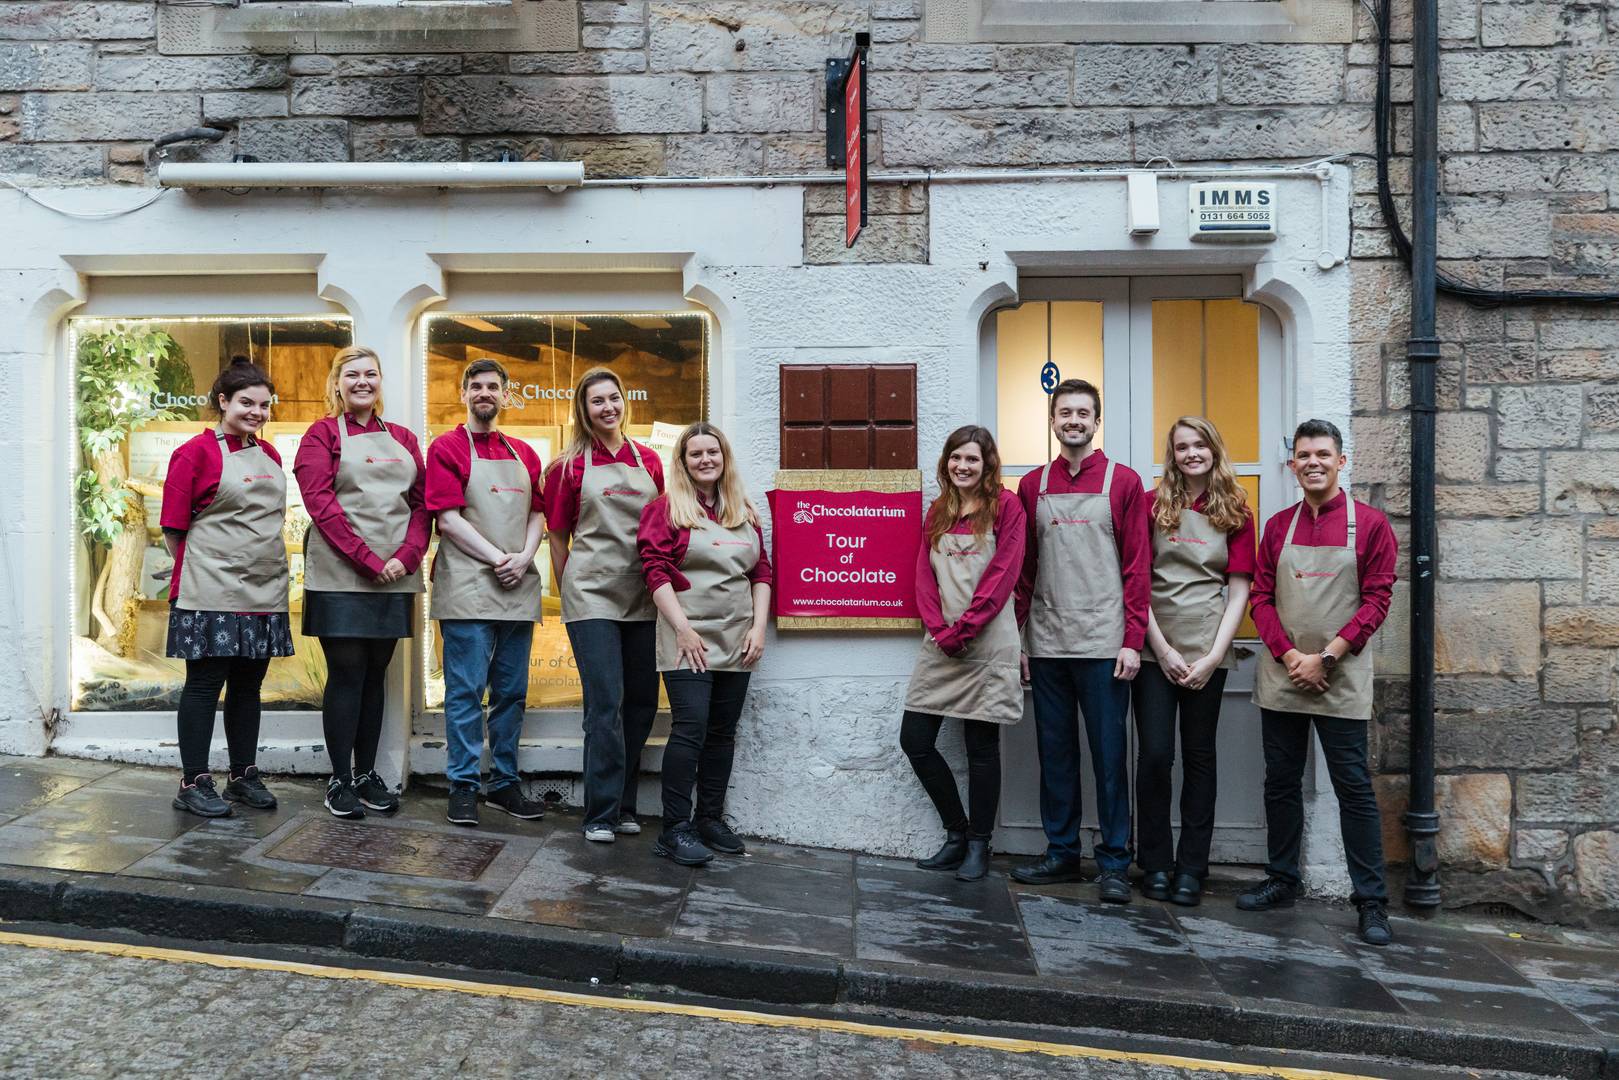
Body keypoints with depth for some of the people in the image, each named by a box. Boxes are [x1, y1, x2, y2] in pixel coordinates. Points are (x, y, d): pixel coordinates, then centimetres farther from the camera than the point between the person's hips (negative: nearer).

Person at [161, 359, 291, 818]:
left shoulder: (269, 455, 13)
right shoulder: (196, 452, -6)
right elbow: (174, 527, -5)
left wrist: (261, 558, 15)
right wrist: (203, 565, -1)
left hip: (265, 588, 6)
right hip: (212, 593, -6)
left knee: (248, 685, 11)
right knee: (205, 683, 0)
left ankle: (244, 776, 21)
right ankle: (194, 783, 9)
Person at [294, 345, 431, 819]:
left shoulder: (403, 439, 14)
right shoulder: (322, 434, 2)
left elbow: (422, 504, 9)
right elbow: (321, 503, -9)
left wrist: (406, 557, -8)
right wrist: (368, 559, -16)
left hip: (395, 577, 4)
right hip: (340, 576, -4)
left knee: (375, 674, 9)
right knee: (347, 673, -2)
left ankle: (366, 773, 19)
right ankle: (339, 780, 8)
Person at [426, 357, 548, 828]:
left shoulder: (524, 454, 16)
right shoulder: (446, 448, 0)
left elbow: (536, 514, 13)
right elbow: (448, 520, -7)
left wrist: (523, 558, -5)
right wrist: (498, 558, -12)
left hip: (518, 587, 5)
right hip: (468, 586, -5)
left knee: (512, 691, 9)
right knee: (466, 690, -3)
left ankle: (505, 783, 19)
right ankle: (463, 786, 6)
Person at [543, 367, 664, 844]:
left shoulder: (648, 461, 10)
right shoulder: (570, 466, 1)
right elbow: (558, 536, 6)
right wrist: (568, 593, 5)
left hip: (643, 596, 4)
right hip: (592, 595, -4)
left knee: (642, 702, 7)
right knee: (606, 702, -8)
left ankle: (624, 804, 20)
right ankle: (601, 813, 1)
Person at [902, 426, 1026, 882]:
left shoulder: (1005, 506, -1)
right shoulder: (937, 511, 14)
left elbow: (1003, 574, -9)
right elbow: (923, 575, 8)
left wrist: (962, 629, -13)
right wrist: (940, 629, -6)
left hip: (987, 643, -5)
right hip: (941, 643, 5)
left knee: (981, 745, 2)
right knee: (914, 739, 2)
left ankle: (978, 845, 17)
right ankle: (957, 833, 19)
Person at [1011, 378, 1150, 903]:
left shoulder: (1123, 482, 1)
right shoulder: (1033, 485, 10)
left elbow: (1137, 567, -2)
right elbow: (1022, 569, 12)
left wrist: (1132, 641, -9)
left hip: (1103, 643, -3)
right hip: (1047, 643, 4)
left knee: (1108, 752, 1)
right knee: (1055, 751, 10)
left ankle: (1114, 863, 12)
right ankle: (1061, 852, 22)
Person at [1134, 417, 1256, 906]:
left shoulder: (1236, 513, 7)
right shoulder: (1154, 505, 4)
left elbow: (1239, 590, 3)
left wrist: (1214, 655, -6)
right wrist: (1162, 649, -7)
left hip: (1208, 648, 1)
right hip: (1154, 645, -1)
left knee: (1199, 755, 6)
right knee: (1154, 754, -4)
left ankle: (1191, 869, 15)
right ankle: (1154, 865, 11)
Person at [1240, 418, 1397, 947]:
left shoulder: (1370, 524, -2)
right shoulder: (1278, 526, 8)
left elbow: (1376, 601, -6)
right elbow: (1261, 598, 6)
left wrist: (1325, 657, -14)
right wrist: (1289, 655, -9)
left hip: (1341, 680, -4)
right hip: (1281, 675, 4)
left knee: (1354, 787, 0)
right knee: (1281, 782, 11)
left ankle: (1372, 901, 9)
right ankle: (1282, 881, 24)